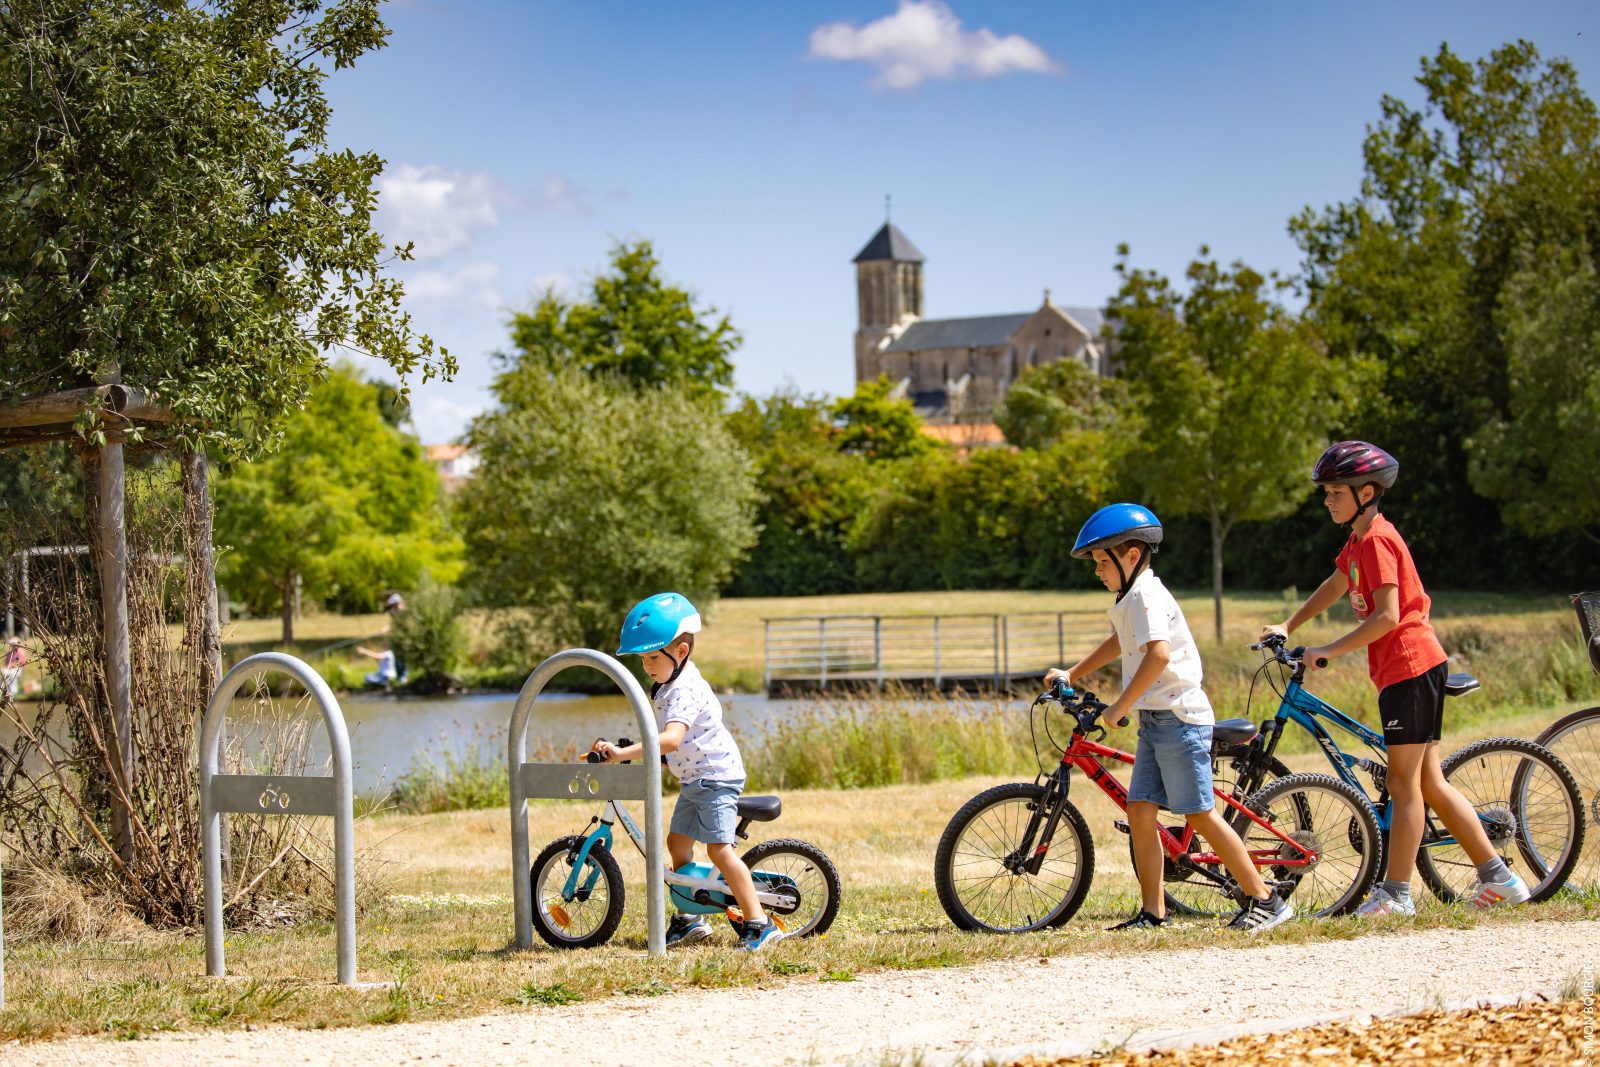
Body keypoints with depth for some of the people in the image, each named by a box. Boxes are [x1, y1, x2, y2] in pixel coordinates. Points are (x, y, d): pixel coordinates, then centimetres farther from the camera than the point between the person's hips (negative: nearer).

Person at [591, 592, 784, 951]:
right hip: (693, 779, 11)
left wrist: (622, 753, -48)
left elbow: (671, 739, -42)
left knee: (719, 848, -17)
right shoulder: (671, 683, 8)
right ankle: (689, 919, 20)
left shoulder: (686, 691, -25)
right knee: (678, 842, 12)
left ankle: (759, 924, -17)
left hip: (716, 776, -11)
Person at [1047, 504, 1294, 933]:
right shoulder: (1131, 598, 17)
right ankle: (1152, 911, 6)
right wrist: (1071, 674, 32)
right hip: (1155, 720, 10)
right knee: (1140, 810, 4)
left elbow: (1157, 654, -28)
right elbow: (1118, 643, 36)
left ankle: (1265, 900, -4)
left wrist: (1119, 708, -23)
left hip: (1178, 716, -10)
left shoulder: (1146, 595, -15)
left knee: (1200, 814, -8)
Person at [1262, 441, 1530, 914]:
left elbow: (1386, 616, -22)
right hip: (1415, 667, 10)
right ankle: (1497, 877, 13)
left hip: (1409, 666, -10)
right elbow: (1334, 587, 30)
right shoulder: (1359, 540, 15)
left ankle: (1396, 892, -2)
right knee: (1429, 783, 11)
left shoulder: (1376, 540, -15)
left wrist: (1331, 650, -19)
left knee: (1404, 783, -5)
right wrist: (1287, 627, 23)